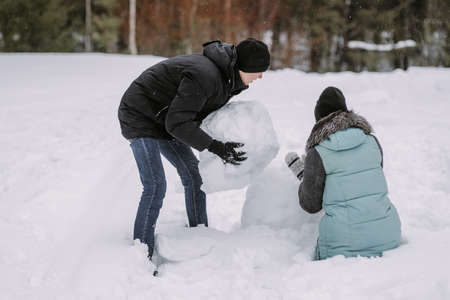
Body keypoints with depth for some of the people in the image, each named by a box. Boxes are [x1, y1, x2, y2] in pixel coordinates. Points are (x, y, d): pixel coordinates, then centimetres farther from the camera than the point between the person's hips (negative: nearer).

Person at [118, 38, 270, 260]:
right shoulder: (205, 76, -32)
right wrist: (215, 147, -34)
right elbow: (178, 123, -32)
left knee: (193, 174, 8)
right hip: (139, 115, -10)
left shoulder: (226, 75, -1)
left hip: (162, 117, 10)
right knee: (155, 186, -16)